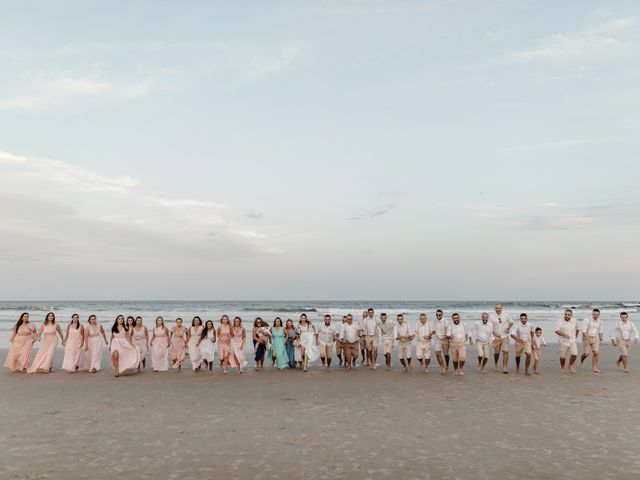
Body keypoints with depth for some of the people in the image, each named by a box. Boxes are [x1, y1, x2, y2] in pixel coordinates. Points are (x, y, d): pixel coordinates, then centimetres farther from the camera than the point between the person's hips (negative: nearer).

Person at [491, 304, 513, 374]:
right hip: (496, 337, 0)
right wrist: (494, 333, -21)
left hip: (505, 336, 0)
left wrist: (508, 328, -4)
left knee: (505, 351, -12)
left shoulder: (505, 315, -2)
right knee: (496, 353, 10)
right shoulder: (492, 316, -8)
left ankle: (505, 368, -7)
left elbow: (511, 322, 13)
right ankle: (496, 364, 36)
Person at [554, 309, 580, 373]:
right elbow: (557, 331, -20)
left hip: (572, 342, 3)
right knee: (563, 356, 1)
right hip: (563, 342, -3)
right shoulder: (560, 322, -9)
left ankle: (571, 366, 14)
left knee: (574, 354, -11)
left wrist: (575, 336, 19)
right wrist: (564, 335, -31)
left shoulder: (574, 321, 4)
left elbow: (577, 329, 23)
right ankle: (562, 367, 26)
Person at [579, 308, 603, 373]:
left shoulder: (599, 322, 3)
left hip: (595, 338, 4)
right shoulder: (587, 320, -15)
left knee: (596, 353, -8)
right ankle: (581, 361, 27)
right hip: (587, 338, -4)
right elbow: (584, 331, -18)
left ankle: (594, 368, -1)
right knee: (586, 354, -4)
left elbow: (600, 331, 17)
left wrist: (600, 339, 18)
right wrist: (588, 339, -26)